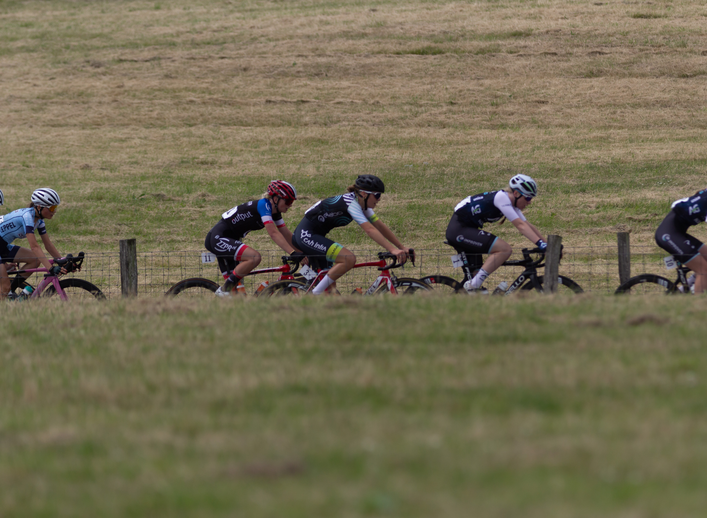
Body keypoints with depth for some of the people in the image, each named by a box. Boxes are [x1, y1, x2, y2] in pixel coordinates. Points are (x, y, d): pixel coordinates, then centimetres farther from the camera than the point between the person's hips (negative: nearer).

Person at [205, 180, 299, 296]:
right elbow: (273, 234, -27)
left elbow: (287, 235, 13)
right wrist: (293, 253, -32)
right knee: (254, 257, -27)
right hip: (217, 239, -10)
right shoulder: (263, 205, -19)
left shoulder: (274, 212, 9)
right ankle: (224, 290, -18)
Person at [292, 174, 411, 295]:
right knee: (349, 259, -23)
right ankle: (316, 293, -19)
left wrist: (402, 248, 5)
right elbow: (369, 230, -31)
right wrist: (393, 250, -37)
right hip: (306, 235, -11)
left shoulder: (361, 204, 7)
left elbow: (381, 226, 10)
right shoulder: (351, 203, -22)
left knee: (330, 286, 13)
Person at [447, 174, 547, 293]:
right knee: (505, 249, -18)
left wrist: (548, 244, 7)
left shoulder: (511, 204, 11)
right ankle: (473, 285, -20)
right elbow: (520, 225, -25)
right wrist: (541, 244, -30)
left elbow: (529, 226, 14)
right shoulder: (502, 197, -18)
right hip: (459, 230, -11)